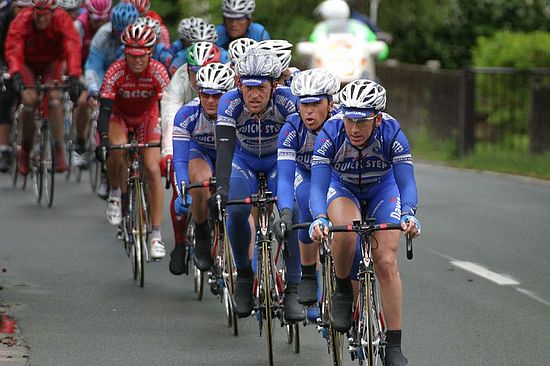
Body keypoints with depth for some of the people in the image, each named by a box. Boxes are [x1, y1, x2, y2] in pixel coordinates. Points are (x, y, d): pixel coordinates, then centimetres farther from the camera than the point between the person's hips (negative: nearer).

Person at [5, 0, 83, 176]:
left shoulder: (62, 20, -29)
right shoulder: (22, 21, -30)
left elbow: (73, 48, -40)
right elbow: (13, 50, -40)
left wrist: (74, 76, -56)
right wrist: (16, 74, -59)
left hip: (52, 62, 0)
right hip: (27, 63, 0)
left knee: (54, 95, -26)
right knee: (30, 99, -22)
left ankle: (59, 150, -19)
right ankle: (25, 151, -1)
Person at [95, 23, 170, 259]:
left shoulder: (157, 71, -28)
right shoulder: (116, 71, -30)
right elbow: (105, 109, -32)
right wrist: (103, 140, -46)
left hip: (147, 117, 1)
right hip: (119, 115, 0)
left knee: (153, 169, -15)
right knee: (116, 150, -33)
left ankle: (156, 234, -10)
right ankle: (115, 193, -2)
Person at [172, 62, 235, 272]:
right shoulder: (187, 114, -32)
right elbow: (180, 159, -36)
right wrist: (182, 192, -50)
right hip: (200, 153, -1)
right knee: (202, 182, -35)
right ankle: (202, 237, -13)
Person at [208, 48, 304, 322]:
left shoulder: (287, 101, -31)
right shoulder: (230, 103, -30)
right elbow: (225, 149, -39)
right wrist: (221, 189, -53)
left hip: (279, 159, 0)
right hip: (244, 161, 1)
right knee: (236, 210, -25)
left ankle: (291, 291, -15)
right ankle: (244, 276, -2)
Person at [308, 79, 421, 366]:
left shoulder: (392, 133, -32)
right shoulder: (331, 133, -33)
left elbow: (407, 183, -36)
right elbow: (317, 186, -36)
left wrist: (409, 215, -56)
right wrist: (319, 219, -56)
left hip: (382, 188, 0)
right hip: (342, 186, 0)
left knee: (386, 263, -14)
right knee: (345, 231, -34)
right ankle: (342, 290, -6)